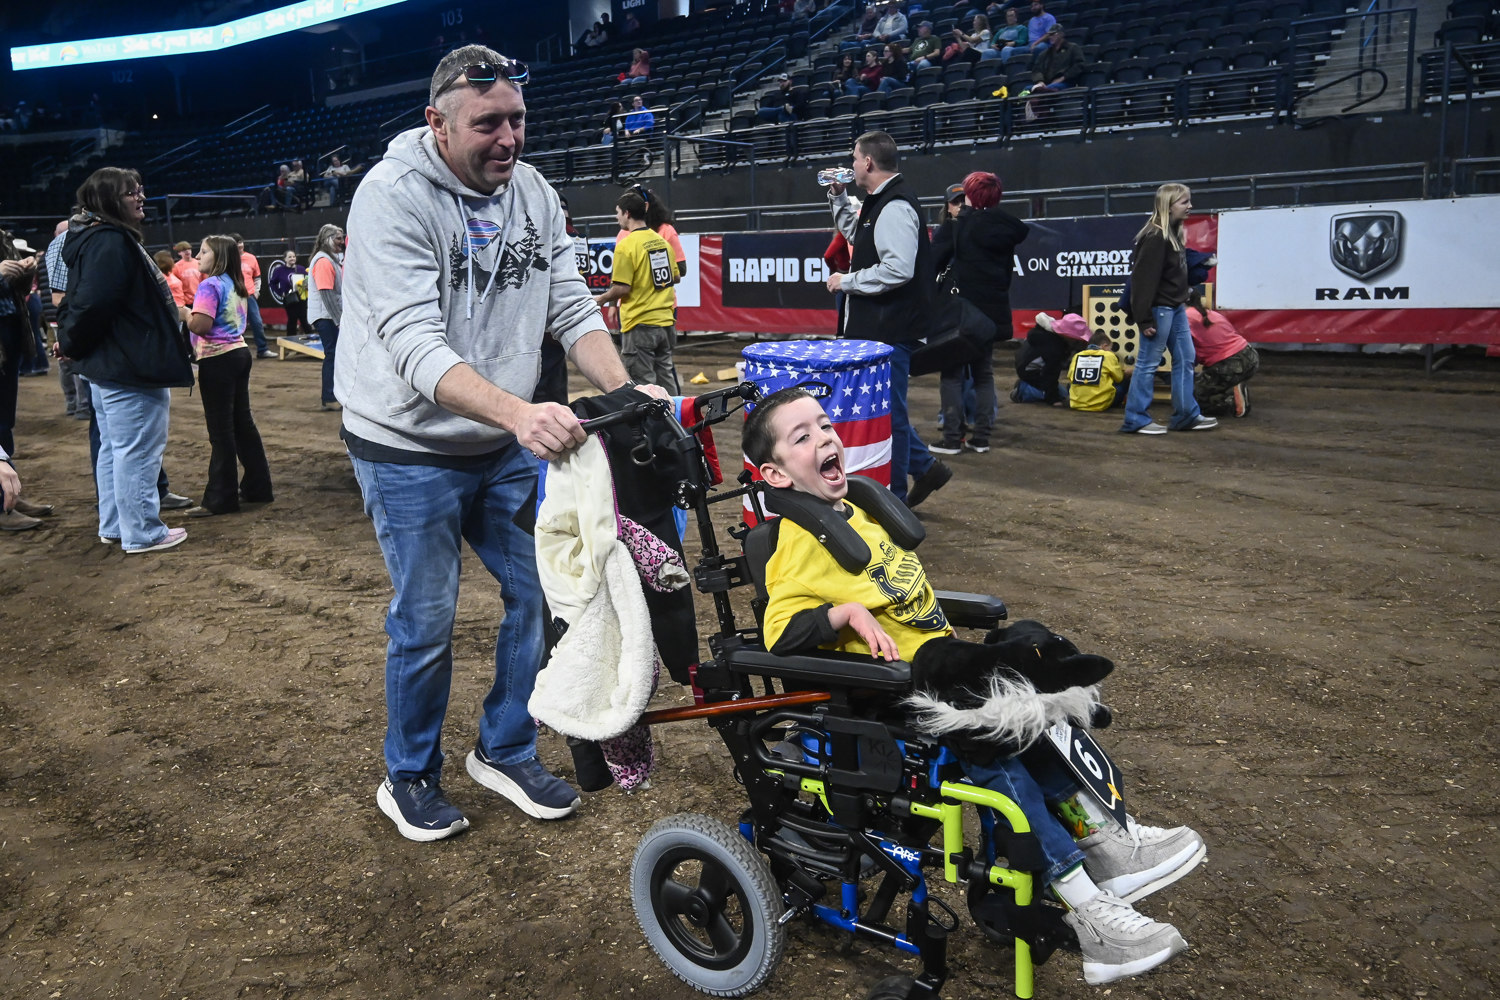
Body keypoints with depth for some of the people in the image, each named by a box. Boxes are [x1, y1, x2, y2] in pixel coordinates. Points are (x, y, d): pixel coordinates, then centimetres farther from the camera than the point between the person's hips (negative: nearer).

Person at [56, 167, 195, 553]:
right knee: (138, 452, -3)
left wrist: (71, 340, 12)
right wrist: (73, 344, -11)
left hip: (107, 363, 11)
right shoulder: (111, 242, -19)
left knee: (114, 448, 18)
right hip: (129, 364, -11)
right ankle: (142, 533, 4)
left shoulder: (93, 238, 16)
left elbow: (82, 300, 20)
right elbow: (94, 304, -26)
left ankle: (113, 525, 27)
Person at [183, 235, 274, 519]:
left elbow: (201, 326, -24)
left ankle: (220, 499, 3)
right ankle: (257, 486, 21)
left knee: (220, 429, -3)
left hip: (217, 360, -9)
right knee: (242, 421, 15)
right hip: (239, 353, 9)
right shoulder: (236, 284, 12)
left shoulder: (209, 285, -14)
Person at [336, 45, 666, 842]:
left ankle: (505, 751, 30)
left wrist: (626, 392, -21)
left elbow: (573, 310, -2)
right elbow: (414, 345, -30)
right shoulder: (393, 196, -20)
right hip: (408, 449, -6)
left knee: (542, 591, 8)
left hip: (505, 447, 6)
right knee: (426, 623, 2)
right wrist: (519, 411, -45)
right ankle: (409, 777, 27)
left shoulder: (533, 193, -1)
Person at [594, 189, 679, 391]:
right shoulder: (662, 241, 8)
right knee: (666, 378, 14)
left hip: (639, 326, -7)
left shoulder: (626, 245, -14)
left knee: (643, 383, 0)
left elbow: (622, 288, -16)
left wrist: (602, 298, 0)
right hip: (665, 322, 7)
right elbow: (675, 277, 15)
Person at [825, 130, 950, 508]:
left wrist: (847, 281, -18)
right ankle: (924, 466, 28)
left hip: (891, 329, -11)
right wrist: (838, 197, 27)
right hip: (879, 325, 11)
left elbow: (898, 270, -30)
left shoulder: (895, 208, -18)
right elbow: (855, 234, 37)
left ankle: (894, 499, 10)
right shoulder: (879, 202, 16)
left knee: (888, 411, -1)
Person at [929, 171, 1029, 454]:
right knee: (984, 373, 14)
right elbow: (1008, 268, 13)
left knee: (952, 373, 1)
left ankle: (952, 439, -3)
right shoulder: (1006, 226, 6)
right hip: (992, 310, 5)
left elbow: (935, 261, -11)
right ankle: (981, 438, 12)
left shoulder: (955, 225, -9)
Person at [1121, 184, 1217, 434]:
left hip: (1176, 307, 10)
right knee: (1148, 363, -3)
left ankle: (1186, 415, 21)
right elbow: (1145, 280, -21)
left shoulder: (1176, 233, 12)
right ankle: (1135, 420, 5)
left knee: (1185, 359, 13)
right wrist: (1145, 319, -22)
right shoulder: (1155, 238, -18)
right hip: (1159, 308, -10)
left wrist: (1184, 297, 13)